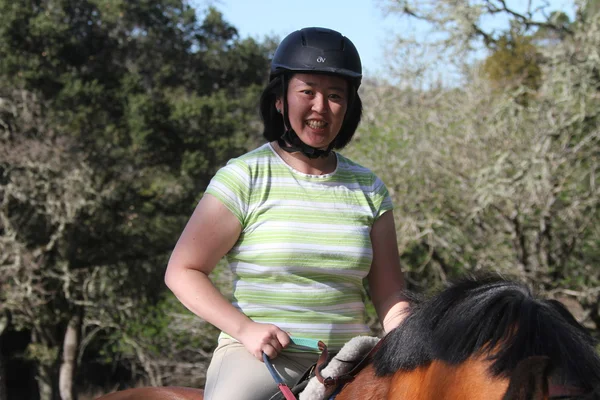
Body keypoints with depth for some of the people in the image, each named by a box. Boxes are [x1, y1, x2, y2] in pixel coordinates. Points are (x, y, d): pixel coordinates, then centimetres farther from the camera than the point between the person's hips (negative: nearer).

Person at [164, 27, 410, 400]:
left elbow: (389, 294, 11)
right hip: (257, 356, -3)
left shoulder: (368, 188, 10)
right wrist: (245, 328, -15)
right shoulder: (245, 178, -2)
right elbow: (182, 272, -2)